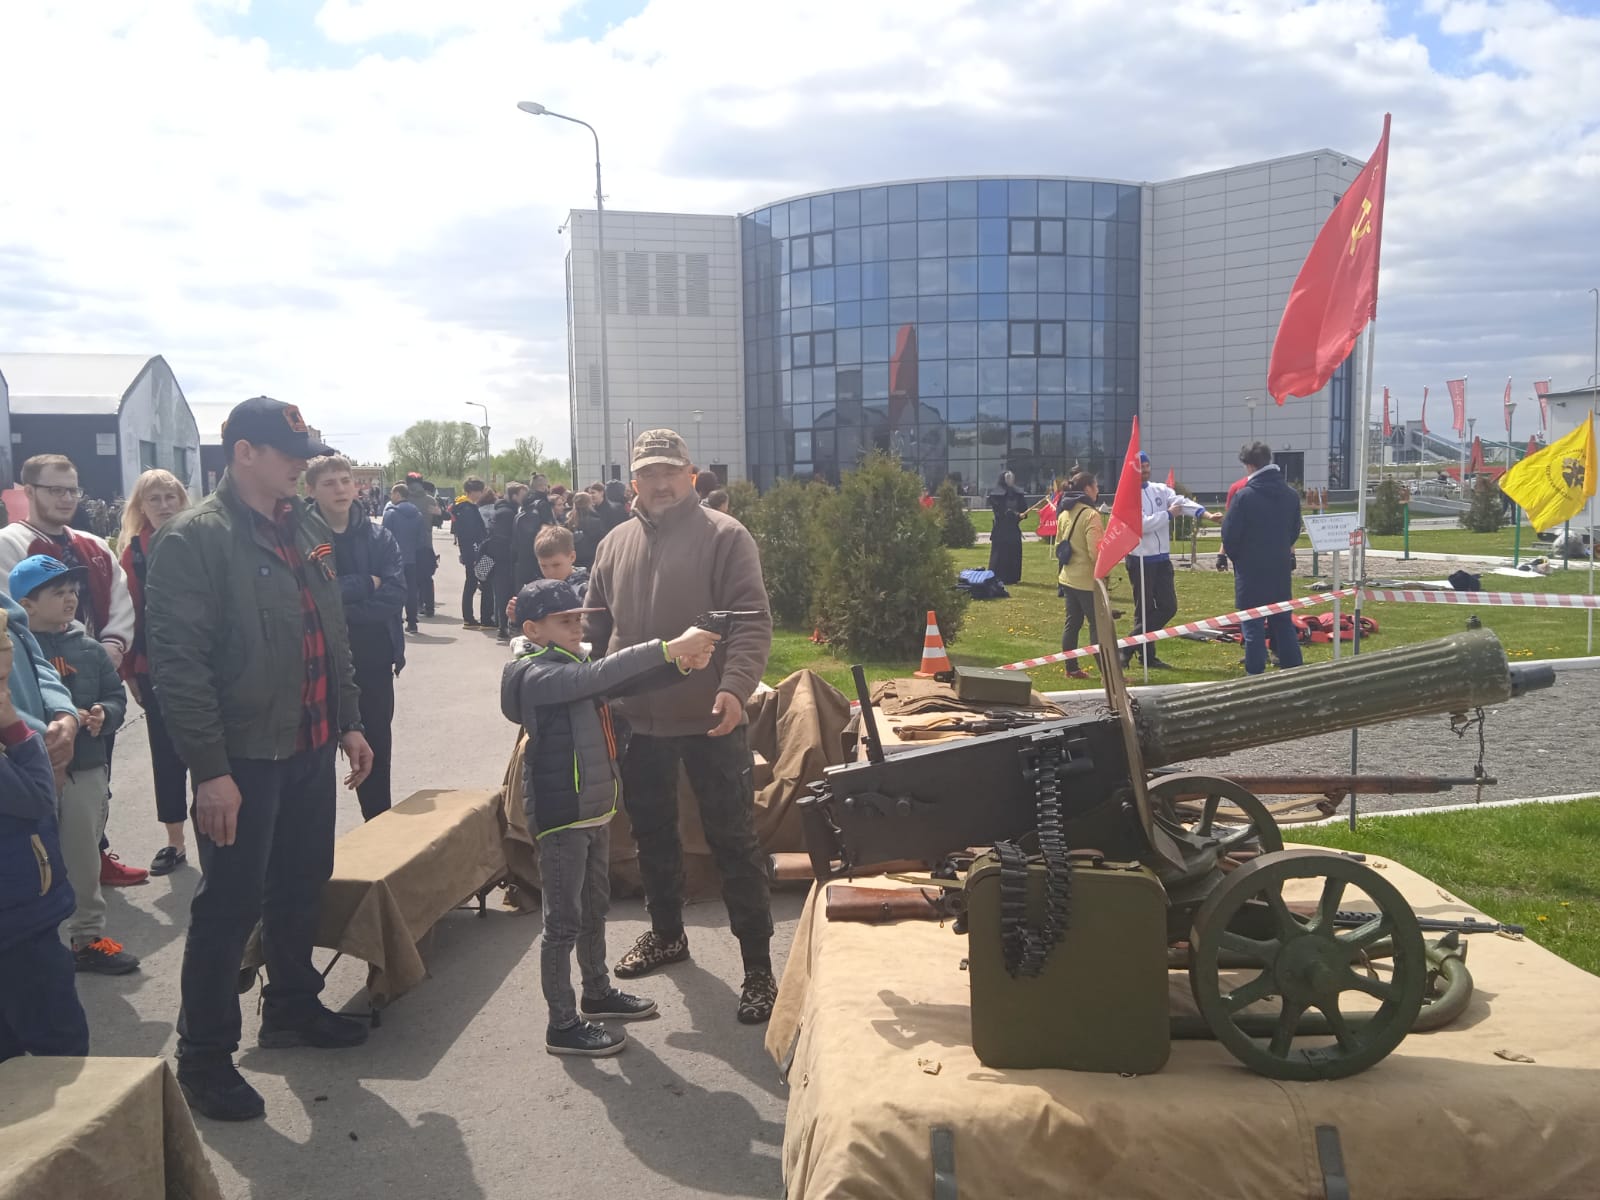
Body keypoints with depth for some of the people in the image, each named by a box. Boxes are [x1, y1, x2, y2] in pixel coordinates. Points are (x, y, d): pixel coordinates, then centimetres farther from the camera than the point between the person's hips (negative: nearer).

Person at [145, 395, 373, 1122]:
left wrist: (349, 724, 16)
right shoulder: (194, 539, -13)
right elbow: (178, 662, -18)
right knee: (230, 906, 2)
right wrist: (209, 769, -20)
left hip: (310, 748, 7)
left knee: (302, 887, 19)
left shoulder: (307, 532, 10)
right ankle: (203, 1057, 17)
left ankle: (292, 1008, 38)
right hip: (244, 757, -7)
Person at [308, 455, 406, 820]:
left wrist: (338, 607, -17)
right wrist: (366, 584, -15)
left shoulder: (380, 539, 3)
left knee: (377, 749, 14)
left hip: (374, 661, 3)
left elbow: (394, 595, -10)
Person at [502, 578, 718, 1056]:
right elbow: (598, 675, -33)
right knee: (564, 921, 0)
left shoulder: (571, 664, 11)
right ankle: (563, 1025, 11)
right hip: (559, 815, -9)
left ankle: (598, 993, 37)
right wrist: (670, 647, -38)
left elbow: (623, 682, 1)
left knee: (594, 908, 21)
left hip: (594, 809, 9)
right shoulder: (535, 674, -19)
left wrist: (681, 663, -17)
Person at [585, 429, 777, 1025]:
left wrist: (735, 687, -29)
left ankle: (758, 965, 11)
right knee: (652, 834, 19)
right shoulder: (615, 544, 9)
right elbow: (594, 628, 15)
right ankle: (666, 933, 40)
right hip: (638, 720, 6)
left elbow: (752, 621, -16)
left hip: (709, 719, -5)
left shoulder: (724, 536, -8)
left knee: (733, 841, 1)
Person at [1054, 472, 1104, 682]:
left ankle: (1072, 668, 19)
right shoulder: (1091, 515, -18)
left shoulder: (1064, 514, 8)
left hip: (1068, 577, 8)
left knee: (1072, 622, 13)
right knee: (1098, 625, -2)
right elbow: (1096, 551, -22)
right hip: (1088, 580, -8)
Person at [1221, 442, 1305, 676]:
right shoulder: (1291, 494, 3)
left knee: (1253, 626, 0)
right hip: (1281, 569, 5)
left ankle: (1255, 674, 2)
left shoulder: (1244, 496, -16)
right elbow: (1294, 531, 12)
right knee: (1284, 623, 14)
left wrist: (1232, 553, 9)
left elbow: (1229, 534, -11)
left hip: (1252, 570, -5)